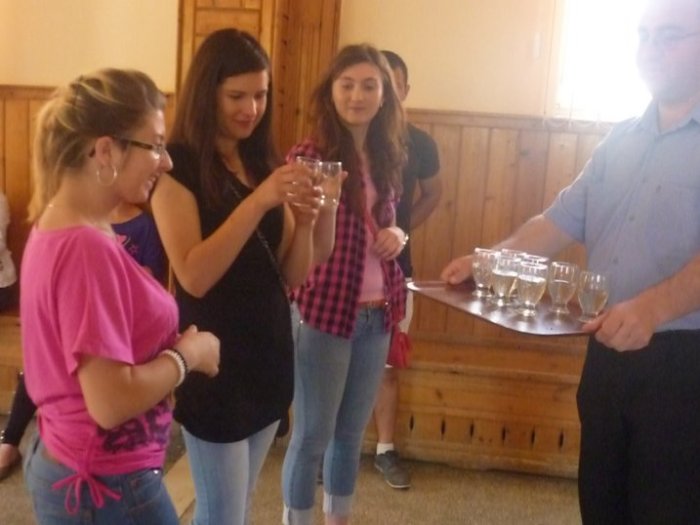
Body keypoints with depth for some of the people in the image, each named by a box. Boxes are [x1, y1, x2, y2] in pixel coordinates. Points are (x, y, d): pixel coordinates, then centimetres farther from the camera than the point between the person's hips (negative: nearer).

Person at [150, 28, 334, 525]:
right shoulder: (178, 165, -12)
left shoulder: (264, 162, 7)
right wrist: (258, 201, -28)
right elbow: (193, 277, -23)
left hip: (269, 352, 7)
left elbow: (293, 276, 4)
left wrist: (306, 219, -14)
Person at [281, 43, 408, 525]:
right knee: (312, 435, 6)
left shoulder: (387, 158, 6)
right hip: (323, 314, -6)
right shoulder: (308, 156, -12)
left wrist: (396, 234, -3)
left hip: (377, 314, 6)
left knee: (351, 432, 19)